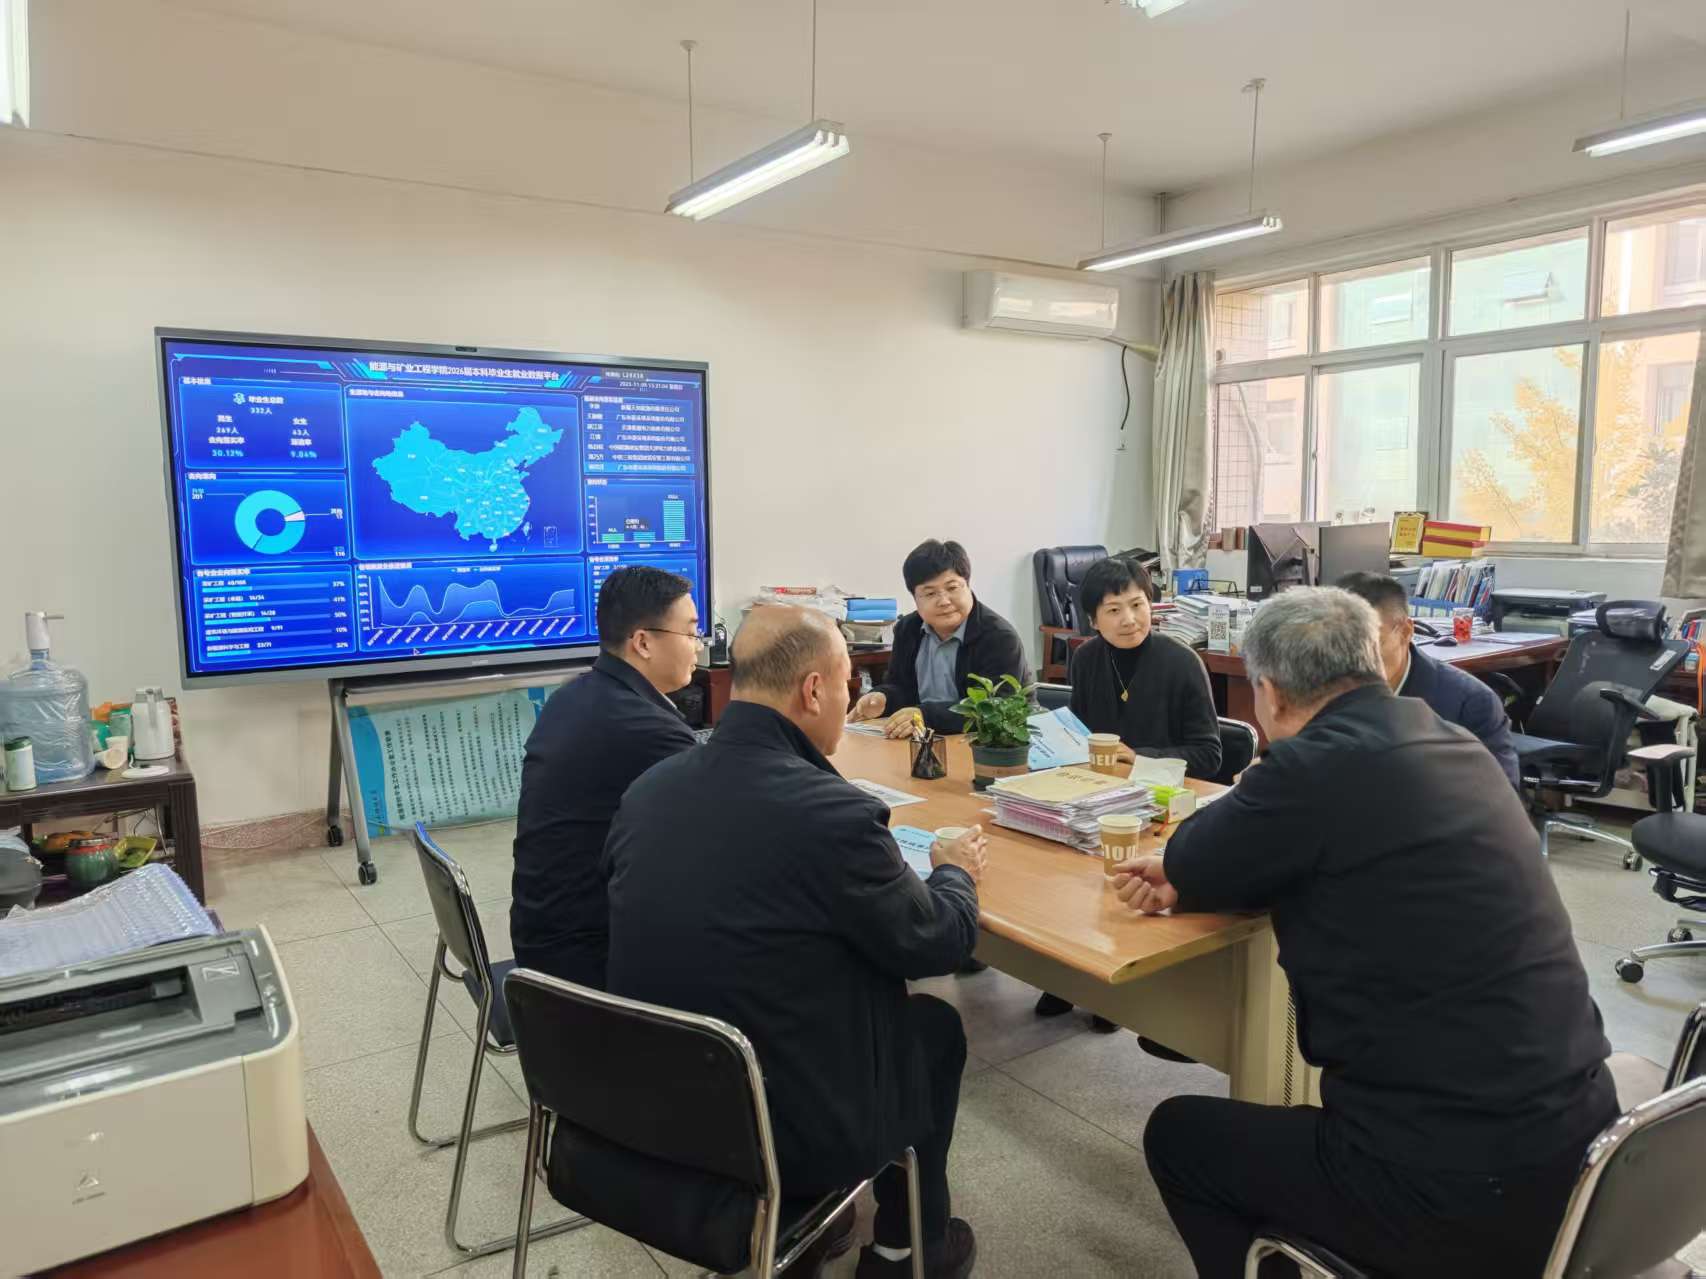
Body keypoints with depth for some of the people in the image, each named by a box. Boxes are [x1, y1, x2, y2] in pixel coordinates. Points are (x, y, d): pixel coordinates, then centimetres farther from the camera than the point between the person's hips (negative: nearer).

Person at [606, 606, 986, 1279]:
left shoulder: (647, 788, -6)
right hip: (783, 1135, -6)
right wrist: (955, 871, 12)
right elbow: (939, 944, -9)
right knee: (934, 1025, 21)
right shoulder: (835, 812, -25)